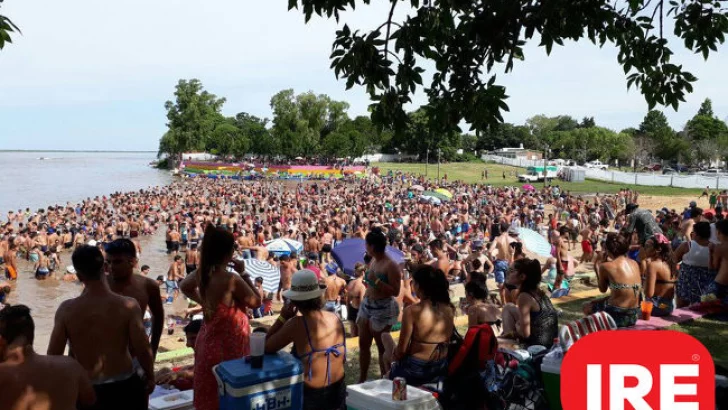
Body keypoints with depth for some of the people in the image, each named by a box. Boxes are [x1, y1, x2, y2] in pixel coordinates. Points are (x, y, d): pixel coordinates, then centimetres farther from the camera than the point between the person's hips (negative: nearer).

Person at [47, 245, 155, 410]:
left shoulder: (66, 310, -13)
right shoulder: (128, 305, -18)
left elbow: (53, 355, -5)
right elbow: (143, 350, -13)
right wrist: (150, 377, 5)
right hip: (125, 385, -1)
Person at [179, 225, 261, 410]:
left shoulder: (202, 273, -4)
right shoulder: (231, 279, -26)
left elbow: (185, 287, 18)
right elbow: (256, 302, -13)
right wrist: (243, 273, -11)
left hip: (209, 339, 7)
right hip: (229, 343, -7)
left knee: (209, 394, 22)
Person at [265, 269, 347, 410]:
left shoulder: (297, 324, -20)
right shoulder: (335, 318, -4)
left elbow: (265, 347, -10)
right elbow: (342, 358, 7)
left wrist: (282, 318, -5)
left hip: (312, 396, -5)